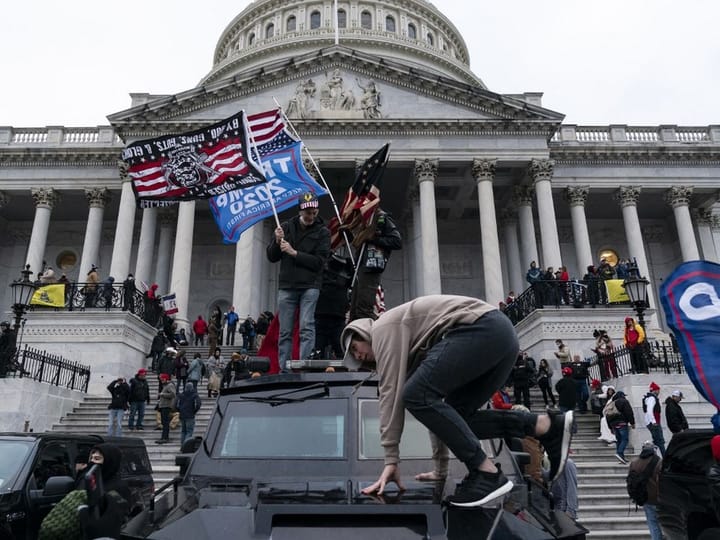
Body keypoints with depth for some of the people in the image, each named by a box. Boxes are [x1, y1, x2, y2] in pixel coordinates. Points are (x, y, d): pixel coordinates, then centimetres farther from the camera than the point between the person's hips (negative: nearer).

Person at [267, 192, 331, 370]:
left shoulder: (322, 232, 2)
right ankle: (283, 369, 9)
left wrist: (294, 253, -14)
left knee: (306, 327, -11)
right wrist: (277, 242, -9)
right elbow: (271, 257, 10)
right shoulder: (286, 227, 10)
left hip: (309, 286, -2)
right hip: (286, 286, 3)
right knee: (285, 331, 3)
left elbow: (319, 262, -8)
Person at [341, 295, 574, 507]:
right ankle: (549, 426, 5)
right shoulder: (413, 349, 31)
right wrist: (440, 466, 33)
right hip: (502, 334, 10)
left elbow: (391, 392, -4)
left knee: (416, 396, -12)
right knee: (454, 416, 11)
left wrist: (391, 460, -2)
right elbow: (436, 402, 32)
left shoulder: (383, 328, 6)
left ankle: (487, 472, -11)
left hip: (483, 328, -10)